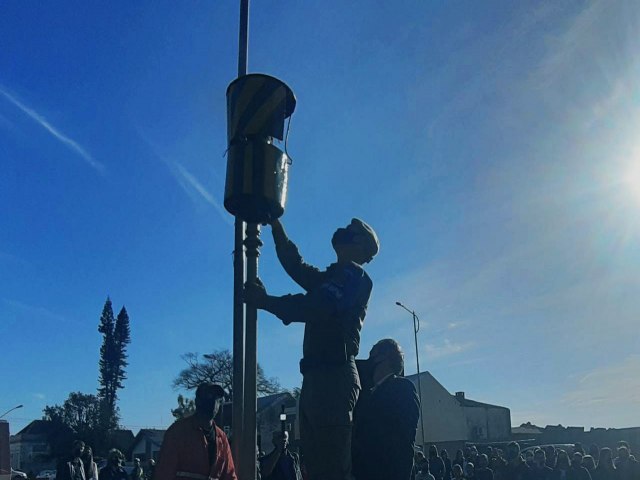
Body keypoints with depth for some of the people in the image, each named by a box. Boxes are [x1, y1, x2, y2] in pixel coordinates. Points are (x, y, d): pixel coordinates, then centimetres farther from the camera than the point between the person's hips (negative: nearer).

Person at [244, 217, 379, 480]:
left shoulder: (354, 276, -3)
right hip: (317, 378, 9)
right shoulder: (334, 277, 24)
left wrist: (265, 300, -10)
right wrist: (276, 226, 26)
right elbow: (296, 266, 32)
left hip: (334, 377, -9)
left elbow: (315, 308, -17)